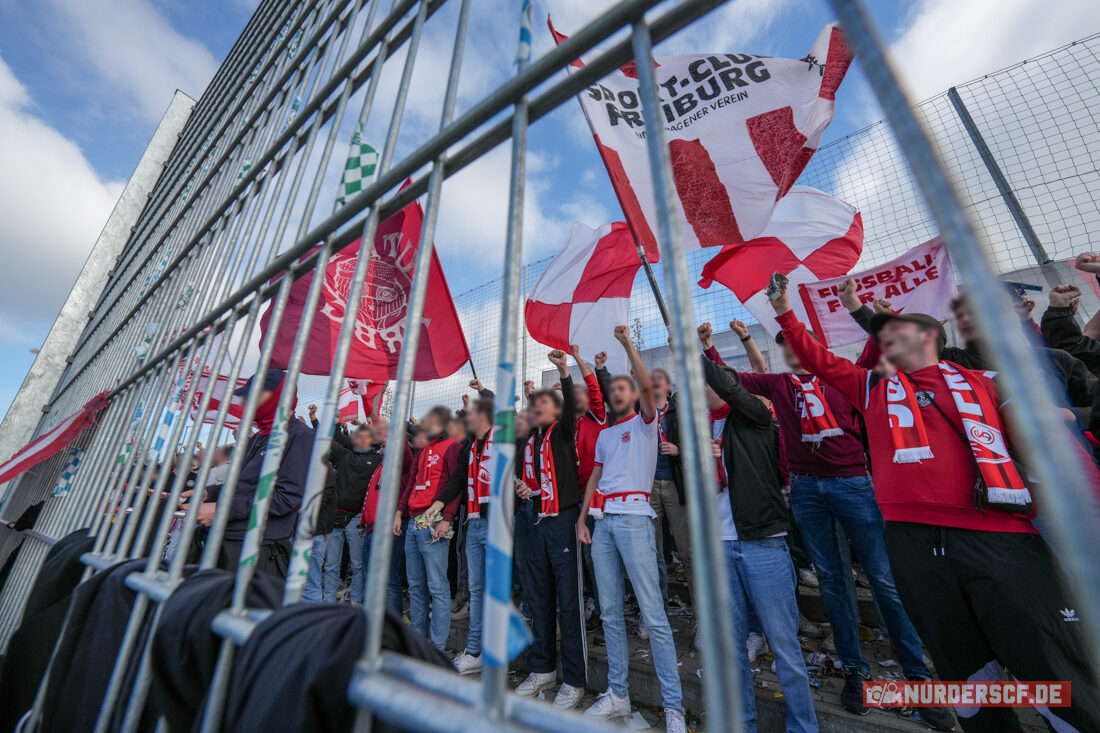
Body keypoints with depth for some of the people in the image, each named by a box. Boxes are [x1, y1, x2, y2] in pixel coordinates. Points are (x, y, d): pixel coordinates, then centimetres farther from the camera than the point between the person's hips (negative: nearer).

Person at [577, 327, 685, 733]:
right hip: (603, 522, 6)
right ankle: (617, 694, 25)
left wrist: (627, 341, -12)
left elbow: (647, 384, -14)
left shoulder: (644, 421, 5)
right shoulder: (604, 433, 21)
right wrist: (581, 518, 11)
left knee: (653, 614, -4)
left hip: (634, 519, -6)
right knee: (610, 612, 12)